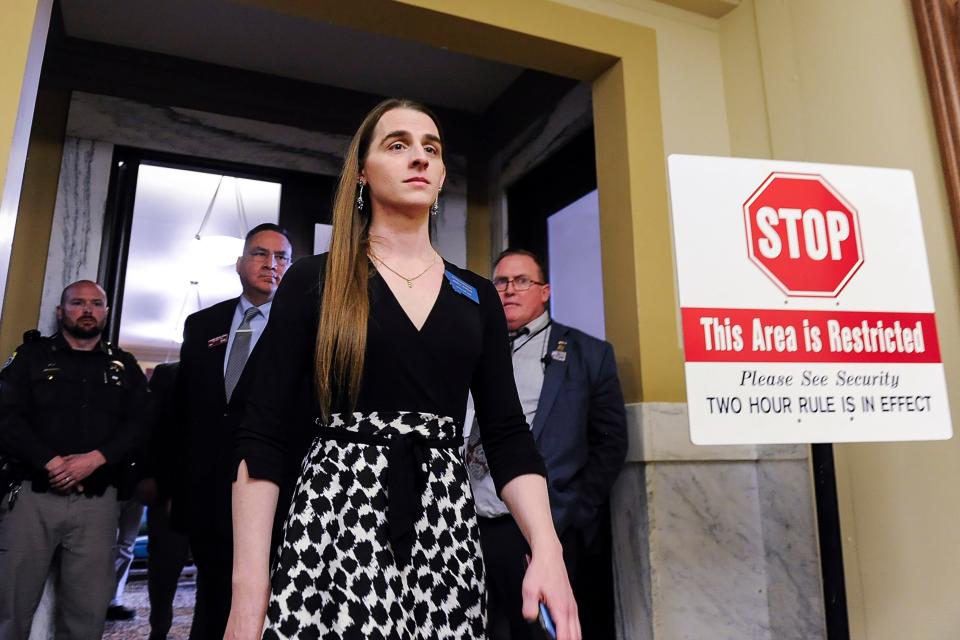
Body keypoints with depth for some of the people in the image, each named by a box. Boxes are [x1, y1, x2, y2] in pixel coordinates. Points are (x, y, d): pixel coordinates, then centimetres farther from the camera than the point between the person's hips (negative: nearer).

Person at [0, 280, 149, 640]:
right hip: (35, 494, 0)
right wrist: (50, 462, -14)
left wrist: (95, 459, -13)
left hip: (97, 501, 1)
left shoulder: (124, 367, 13)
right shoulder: (33, 356, 10)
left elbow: (139, 425, 3)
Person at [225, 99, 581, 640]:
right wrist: (249, 578, -11)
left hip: (446, 528, 3)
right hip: (334, 521, -2)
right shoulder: (315, 281, 0)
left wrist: (547, 548, -10)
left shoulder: (478, 297, 7)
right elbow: (263, 432, -4)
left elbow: (507, 433, 3)